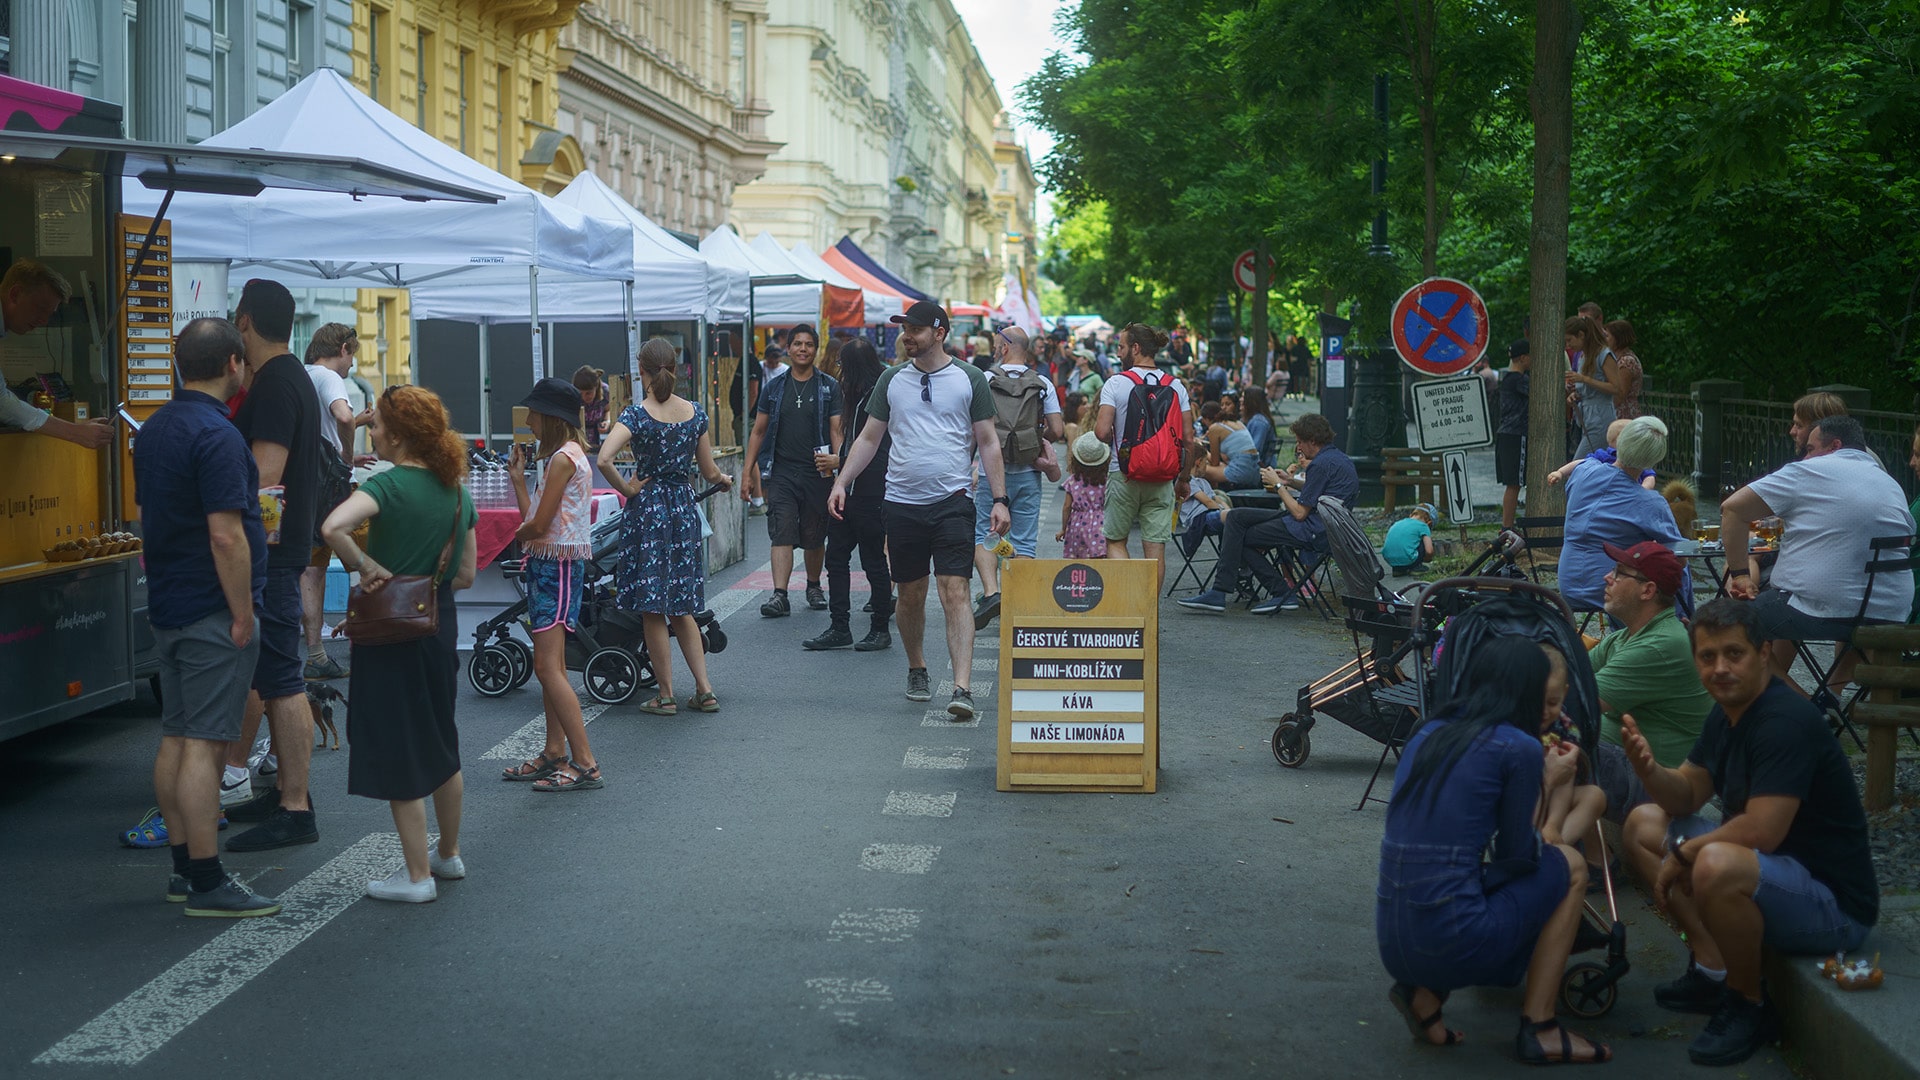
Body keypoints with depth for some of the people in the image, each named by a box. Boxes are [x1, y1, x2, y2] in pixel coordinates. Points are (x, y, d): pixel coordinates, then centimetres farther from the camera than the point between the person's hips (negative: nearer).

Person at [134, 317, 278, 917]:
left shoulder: (154, 430, 12)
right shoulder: (215, 435, -18)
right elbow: (225, 535, -22)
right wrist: (243, 615, -17)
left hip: (167, 608, 10)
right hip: (212, 613, -9)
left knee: (175, 738, 12)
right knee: (204, 743, -8)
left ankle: (184, 868, 20)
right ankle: (207, 884, -6)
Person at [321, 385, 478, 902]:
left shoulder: (388, 485, -17)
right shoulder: (457, 491, 4)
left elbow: (333, 526, -36)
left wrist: (365, 568, -22)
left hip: (391, 632, -7)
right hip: (441, 627, 7)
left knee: (399, 755, 3)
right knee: (441, 745, 21)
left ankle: (417, 874, 9)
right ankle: (449, 853, 34)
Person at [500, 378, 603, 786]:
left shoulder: (563, 459, -16)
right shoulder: (559, 456, 15)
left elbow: (539, 525, -18)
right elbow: (532, 517, 12)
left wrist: (519, 533, 2)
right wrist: (518, 477, 15)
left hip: (558, 565, -11)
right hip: (546, 565, 11)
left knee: (548, 668, -14)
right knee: (551, 667, 15)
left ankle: (585, 764, -16)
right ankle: (555, 754, 22)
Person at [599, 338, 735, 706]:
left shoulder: (636, 413, -12)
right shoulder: (695, 413, 0)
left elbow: (604, 459, -26)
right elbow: (709, 472, 6)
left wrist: (625, 488, -10)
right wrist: (725, 480, 28)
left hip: (647, 509, -4)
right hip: (684, 509, 4)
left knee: (652, 610, 4)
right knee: (681, 608, 15)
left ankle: (666, 694, 7)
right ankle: (704, 689, 11)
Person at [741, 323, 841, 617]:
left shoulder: (828, 387, 3)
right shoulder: (774, 387, 8)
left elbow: (836, 432, -1)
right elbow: (758, 432, 10)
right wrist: (748, 474, 5)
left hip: (816, 472, -1)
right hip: (781, 473, 1)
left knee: (815, 537, 9)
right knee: (782, 534, -10)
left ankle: (814, 586, 29)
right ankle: (780, 595, -15)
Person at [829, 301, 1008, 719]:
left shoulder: (969, 379, 1)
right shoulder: (892, 379, 8)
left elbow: (988, 442, 3)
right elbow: (869, 438, 13)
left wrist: (999, 500, -4)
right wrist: (841, 482, 3)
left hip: (953, 502, -3)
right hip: (902, 502, 3)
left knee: (955, 593, -12)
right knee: (910, 594, 12)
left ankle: (962, 688, -18)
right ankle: (917, 669, 33)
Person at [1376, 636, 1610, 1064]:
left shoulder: (1429, 733, 13)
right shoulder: (1519, 747, -6)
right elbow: (1518, 858, 1)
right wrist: (1545, 780, 16)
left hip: (1391, 942, 6)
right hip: (1453, 943, -6)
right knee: (1569, 866, 18)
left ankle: (1426, 994, 11)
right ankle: (1538, 1029, 13)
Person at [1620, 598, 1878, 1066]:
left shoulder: (1786, 721, -24)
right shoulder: (1726, 713, 5)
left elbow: (1761, 832, -31)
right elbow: (1686, 797, 10)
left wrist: (1683, 853, -15)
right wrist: (1648, 770, -13)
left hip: (1834, 904, -10)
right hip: (1776, 871, 10)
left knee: (1717, 866, -38)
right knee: (1643, 825, 9)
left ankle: (1749, 1006, -12)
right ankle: (1712, 967, 3)